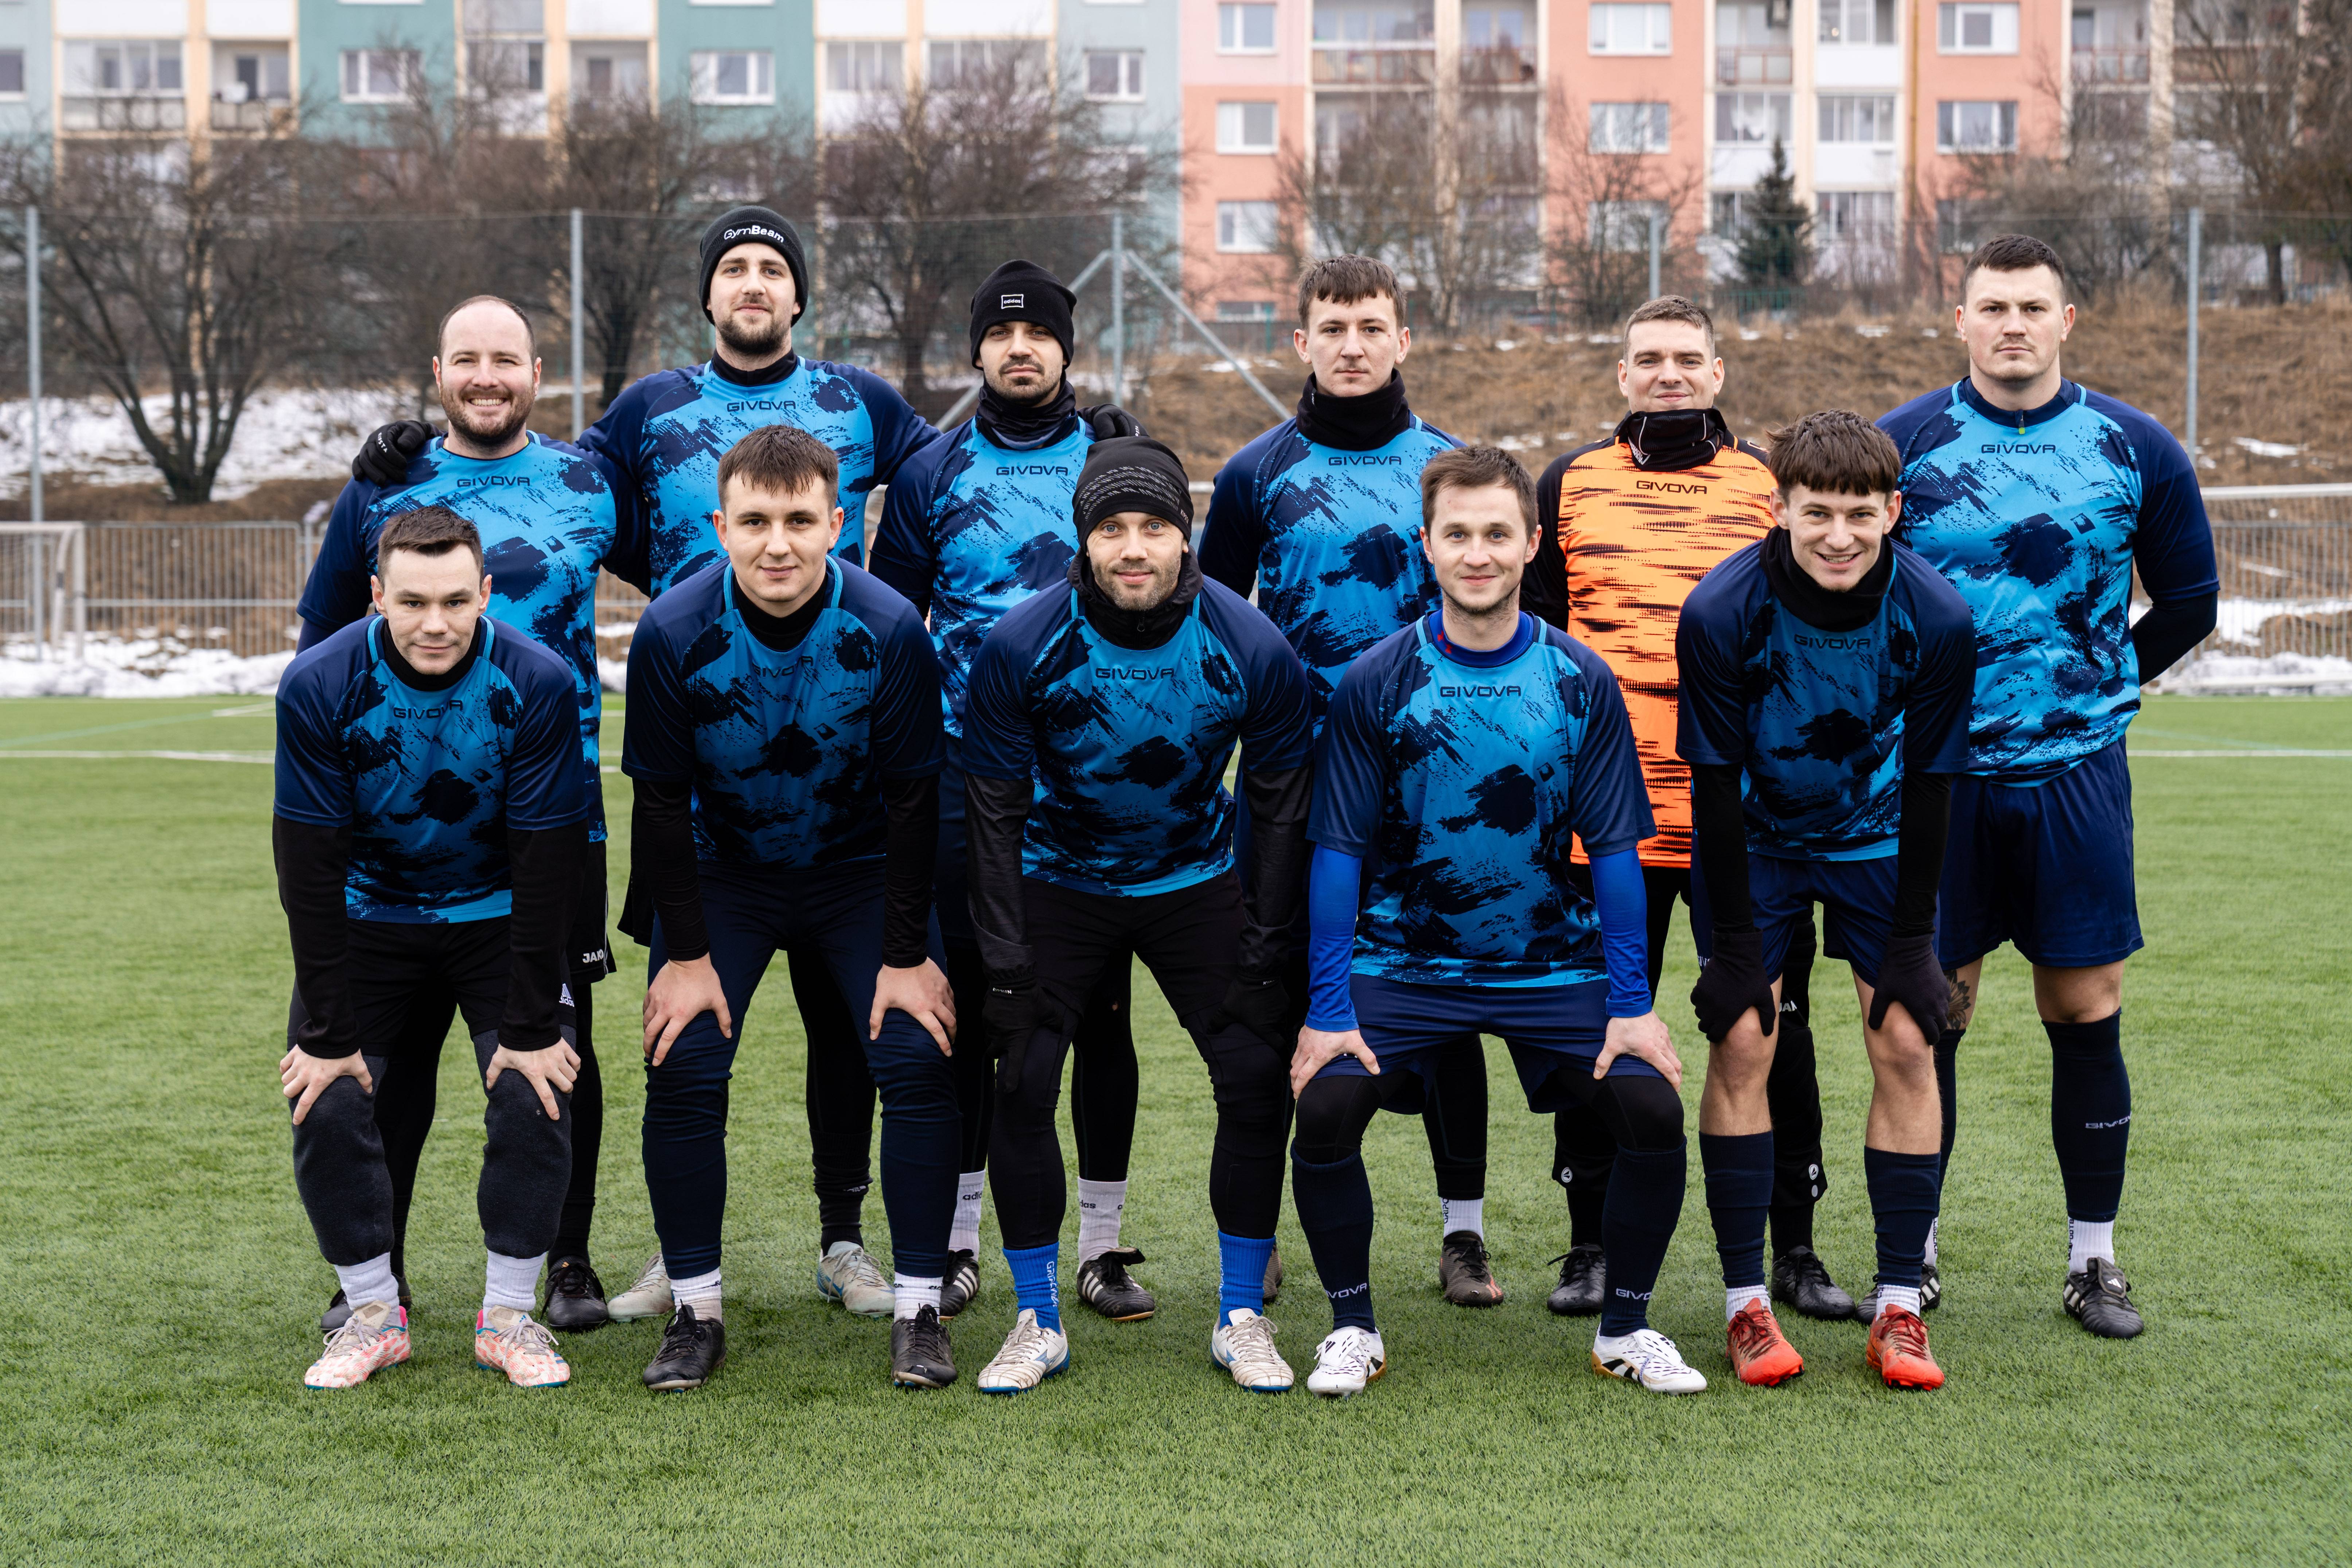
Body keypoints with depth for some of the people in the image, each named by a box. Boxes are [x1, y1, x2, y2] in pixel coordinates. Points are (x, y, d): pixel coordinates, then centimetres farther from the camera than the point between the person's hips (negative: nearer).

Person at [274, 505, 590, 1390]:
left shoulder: (536, 686, -22)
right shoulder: (319, 687, -21)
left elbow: (546, 863, -17)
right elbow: (310, 867, -16)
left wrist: (531, 1027, -19)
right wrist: (328, 1033, -19)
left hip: (496, 919, 0)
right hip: (369, 919, 1)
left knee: (535, 1095, -16)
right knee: (328, 1102, -13)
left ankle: (509, 1316, 1)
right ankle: (373, 1313, 6)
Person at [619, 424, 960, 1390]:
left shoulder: (890, 632, -22)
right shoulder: (674, 633, -22)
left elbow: (913, 798, -12)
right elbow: (661, 800, -10)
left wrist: (908, 956, -12)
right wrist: (687, 953, -11)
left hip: (861, 870, 0)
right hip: (722, 870, 0)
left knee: (918, 1061, -12)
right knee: (684, 1070, -10)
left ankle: (918, 1309, 1)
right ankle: (696, 1311, 4)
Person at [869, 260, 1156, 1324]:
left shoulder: (1117, 460, 6)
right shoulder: (933, 473, 8)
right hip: (966, 780, 0)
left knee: (1100, 1010, 3)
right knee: (965, 1006, 4)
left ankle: (1103, 1244, 12)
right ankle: (956, 1242, 14)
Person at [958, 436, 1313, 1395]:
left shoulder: (1250, 649, -19)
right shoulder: (1022, 646, -21)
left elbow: (1282, 805, -7)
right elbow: (994, 809, -12)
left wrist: (1261, 951, -10)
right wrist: (1007, 966, -16)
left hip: (1196, 882, 1)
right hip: (1058, 881, 0)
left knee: (1258, 1081, -9)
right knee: (1020, 1086, -11)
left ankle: (1241, 1317, 7)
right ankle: (1038, 1323, 5)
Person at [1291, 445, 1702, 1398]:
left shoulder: (1581, 682, -4)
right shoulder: (1375, 683, -7)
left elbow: (1613, 849, 0)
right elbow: (1338, 852, -4)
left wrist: (1633, 1003, -4)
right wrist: (1326, 1010, -9)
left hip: (1555, 961, 1)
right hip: (1401, 958, -1)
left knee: (1653, 1108, -14)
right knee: (1324, 1112, -20)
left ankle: (1625, 1327, 10)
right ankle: (1352, 1326, 5)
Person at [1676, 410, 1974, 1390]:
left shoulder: (1936, 618, -23)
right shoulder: (1720, 614, -27)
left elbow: (1930, 783, -13)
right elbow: (1714, 784, -19)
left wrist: (1911, 941, -12)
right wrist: (1733, 945, -17)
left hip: (1876, 837, 1)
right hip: (1753, 839, -1)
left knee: (1906, 1043, -7)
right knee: (1742, 1042, -10)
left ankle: (1898, 1308, 1)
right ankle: (1745, 1304, -2)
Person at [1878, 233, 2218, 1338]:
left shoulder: (2134, 449, 2)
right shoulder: (1903, 445, -1)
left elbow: (2189, 601, 14)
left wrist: (2100, 686, 12)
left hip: (2075, 772, 1)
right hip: (1937, 777, -1)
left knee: (2086, 1018, 4)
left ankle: (2093, 1262, 15)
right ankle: (1914, 1250, 17)